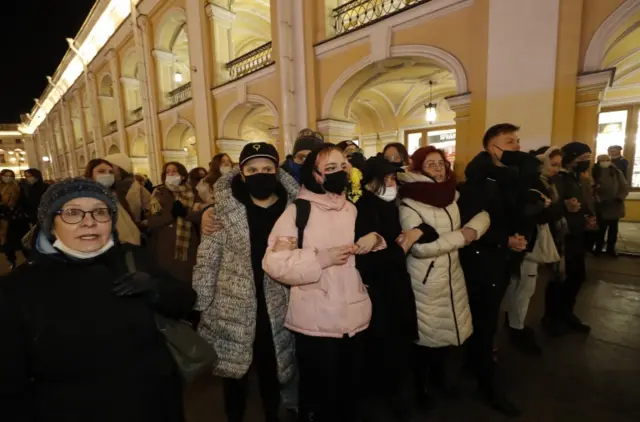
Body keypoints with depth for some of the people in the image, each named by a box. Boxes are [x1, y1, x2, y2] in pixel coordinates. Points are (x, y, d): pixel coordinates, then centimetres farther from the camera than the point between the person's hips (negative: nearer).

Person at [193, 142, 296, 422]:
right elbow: (207, 261, -5)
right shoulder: (224, 209, -9)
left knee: (273, 373, 20)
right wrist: (201, 308, -6)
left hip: (277, 312, 2)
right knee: (234, 373, 17)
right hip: (233, 311, -1)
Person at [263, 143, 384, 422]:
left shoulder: (353, 209, 8)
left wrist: (374, 241, -3)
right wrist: (321, 258, -24)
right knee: (319, 396, 16)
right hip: (315, 324, -5)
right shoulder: (298, 211, -10)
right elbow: (274, 262, -17)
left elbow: (370, 260, 18)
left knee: (351, 391, 23)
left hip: (355, 319, 5)